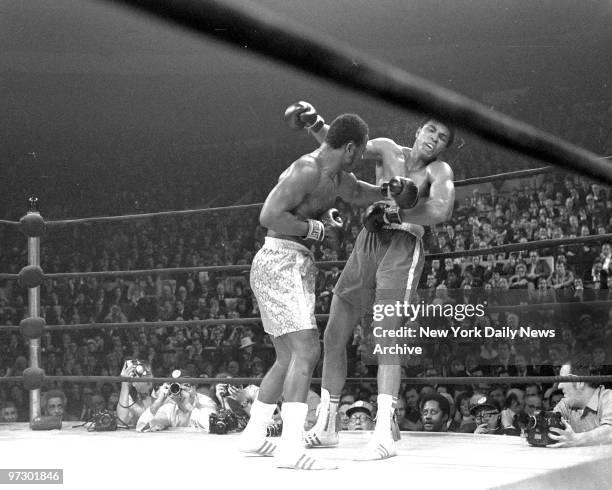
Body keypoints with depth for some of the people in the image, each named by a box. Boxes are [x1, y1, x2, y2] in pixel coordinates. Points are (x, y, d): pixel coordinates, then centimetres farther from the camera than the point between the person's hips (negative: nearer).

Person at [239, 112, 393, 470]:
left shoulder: (339, 178, 13)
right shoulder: (306, 170, -16)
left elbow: (363, 193, 36)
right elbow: (269, 217, -24)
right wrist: (320, 230, -17)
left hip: (299, 267, 10)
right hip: (280, 263, -10)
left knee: (288, 360, 15)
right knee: (307, 350, -19)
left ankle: (254, 436, 25)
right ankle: (292, 449, -25)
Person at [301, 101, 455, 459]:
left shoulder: (439, 171, 3)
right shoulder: (388, 150, 15)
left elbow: (442, 211, -15)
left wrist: (392, 213, -15)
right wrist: (316, 124, -14)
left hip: (403, 246, -5)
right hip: (367, 245, 5)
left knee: (384, 336, -20)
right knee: (334, 335, 4)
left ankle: (385, 433, -25)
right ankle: (326, 426, 14)